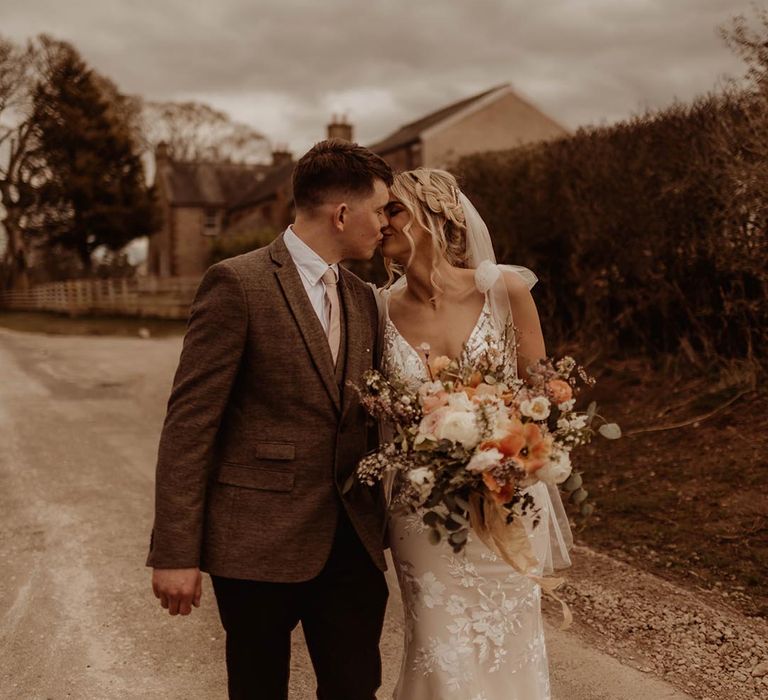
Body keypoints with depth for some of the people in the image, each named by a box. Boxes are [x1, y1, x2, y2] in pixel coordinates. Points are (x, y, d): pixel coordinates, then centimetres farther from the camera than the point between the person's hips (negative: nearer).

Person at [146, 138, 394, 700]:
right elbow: (189, 421, -12)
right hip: (260, 543, -5)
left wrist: (383, 522, 15)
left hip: (353, 542, 6)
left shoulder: (363, 298, 11)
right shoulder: (238, 284, -10)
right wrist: (175, 552, -14)